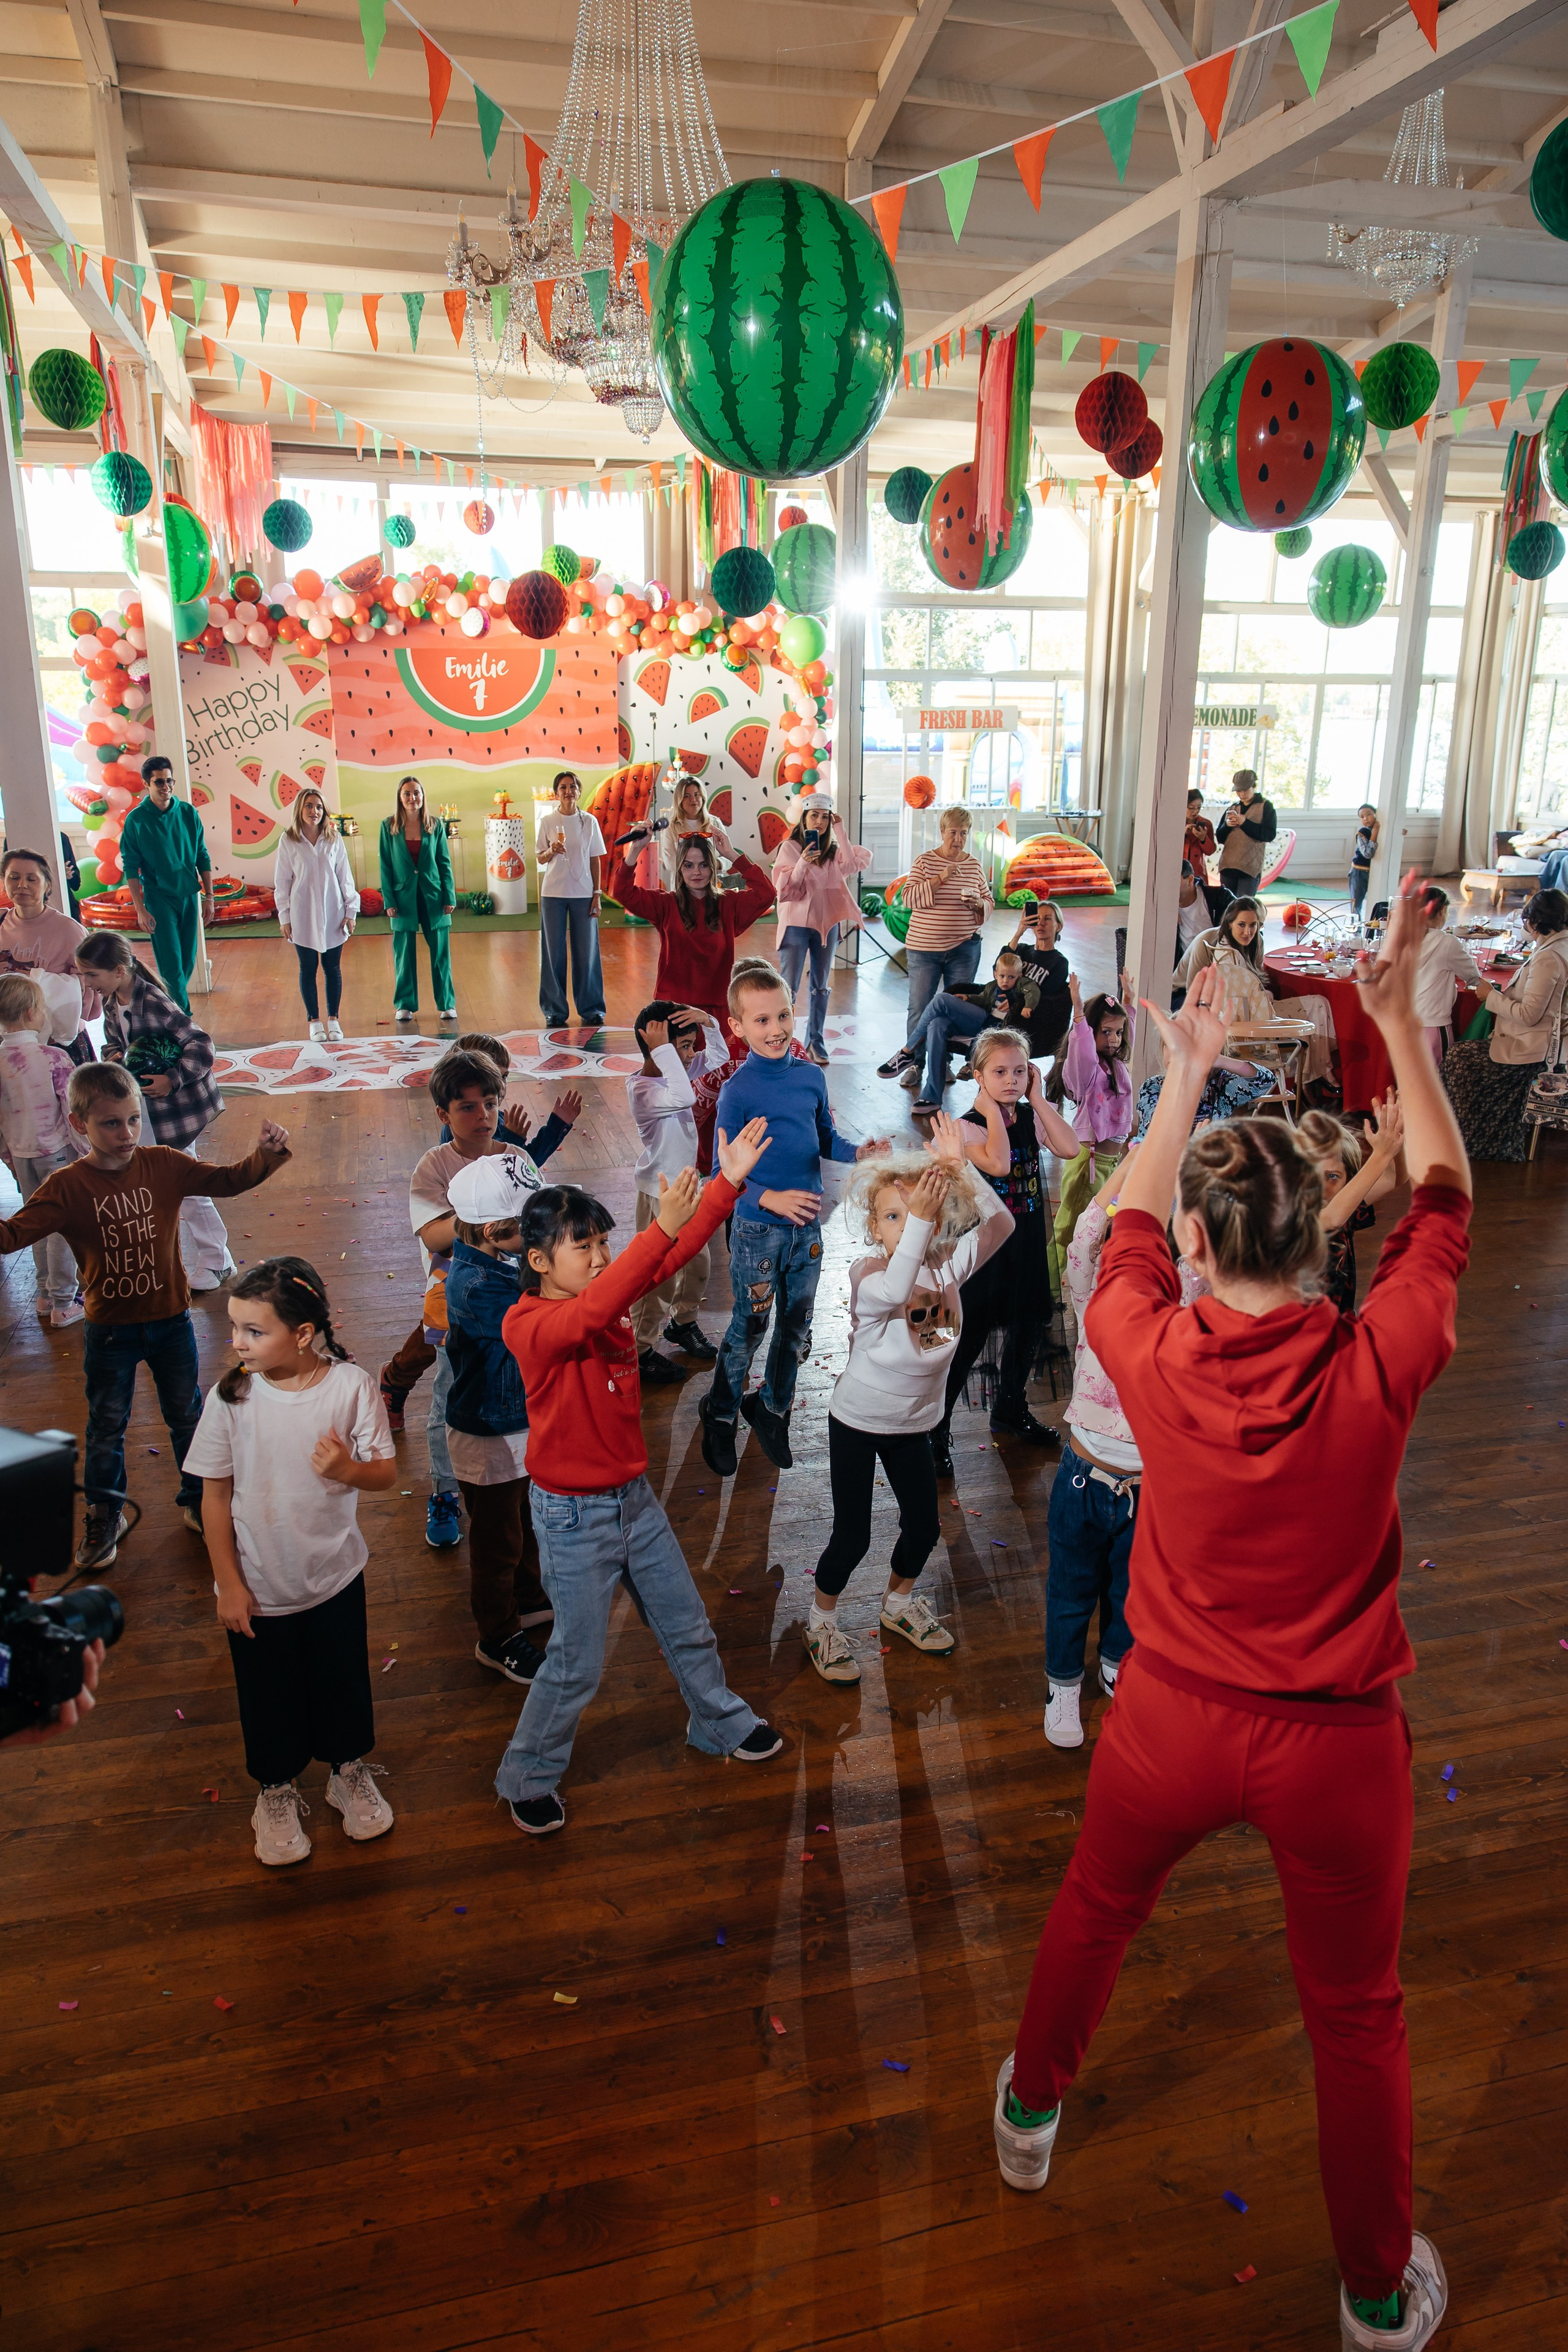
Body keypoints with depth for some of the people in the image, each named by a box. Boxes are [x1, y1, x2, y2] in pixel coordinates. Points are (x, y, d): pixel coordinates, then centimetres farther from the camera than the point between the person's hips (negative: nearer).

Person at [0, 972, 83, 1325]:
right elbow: (73, 1109, -15)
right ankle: (63, 1303, 12)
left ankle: (46, 1293, 31)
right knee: (63, 1226, 5)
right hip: (58, 1151, -5)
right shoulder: (52, 1058, -19)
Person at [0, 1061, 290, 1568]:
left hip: (170, 1320, 1)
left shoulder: (163, 1165, -9)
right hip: (109, 1330, -1)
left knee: (187, 1415, 16)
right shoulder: (67, 1187, -14)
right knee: (106, 1426, 14)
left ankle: (199, 1501, 36)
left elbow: (228, 1181, -7)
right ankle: (104, 1516, 34)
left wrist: (266, 1154, -24)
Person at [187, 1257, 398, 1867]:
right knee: (268, 1696, 17)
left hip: (335, 1577, 0)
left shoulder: (351, 1386, -17)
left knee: (343, 1681, 19)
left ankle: (349, 1774, 47)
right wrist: (229, 1584, -6)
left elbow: (386, 1473, -10)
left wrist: (349, 1470, -33)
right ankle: (277, 1793, 44)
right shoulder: (231, 1398, -17)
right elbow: (215, 1497, -8)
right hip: (257, 1588, 0)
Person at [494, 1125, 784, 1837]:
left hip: (634, 1497, 7)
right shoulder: (528, 1324, -24)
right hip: (574, 1514, -7)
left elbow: (671, 1257, -9)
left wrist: (727, 1182, -19)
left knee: (685, 1624, 21)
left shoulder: (607, 1295, -2)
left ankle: (720, 1724, 45)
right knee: (578, 1661, 6)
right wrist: (661, 1229, -52)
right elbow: (590, 1313, -43)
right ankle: (528, 1777, 29)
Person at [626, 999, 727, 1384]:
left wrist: (707, 1022, -9)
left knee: (697, 1262, 23)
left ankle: (683, 1323, 46)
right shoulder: (642, 1088, -27)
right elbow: (684, 1098, -46)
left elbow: (719, 1056, 10)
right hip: (660, 1194, -9)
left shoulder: (675, 1071, -1)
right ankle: (639, 1349, 21)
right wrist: (662, 1049, -41)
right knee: (659, 1277, 4)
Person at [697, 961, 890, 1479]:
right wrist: (770, 1199, -26)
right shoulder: (737, 1091, -16)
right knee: (749, 1328, 8)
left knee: (796, 1327, 17)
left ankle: (773, 1407, 40)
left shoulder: (811, 1076, -2)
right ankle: (720, 1415, 32)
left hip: (806, 1225, 5)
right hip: (757, 1229, -5)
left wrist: (859, 1152, -7)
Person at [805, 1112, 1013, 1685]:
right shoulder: (867, 1273, -23)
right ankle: (822, 1621, 27)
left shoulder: (949, 1264, -10)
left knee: (924, 1527, 16)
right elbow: (894, 1291, -46)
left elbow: (1000, 1222, -22)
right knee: (852, 1536, 2)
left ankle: (899, 1602, 44)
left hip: (914, 1423, 5)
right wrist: (916, 1219, -48)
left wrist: (959, 1169, -32)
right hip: (857, 1421, -5)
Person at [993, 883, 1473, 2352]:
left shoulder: (1155, 1359, -21)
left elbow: (1130, 1223, 1)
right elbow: (1441, 1200, -5)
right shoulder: (1380, 1367, -22)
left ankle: (1032, 2107, 55)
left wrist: (1187, 1074, 10)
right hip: (1339, 1743, 0)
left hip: (1175, 1721, 1)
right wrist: (1400, 1017, 0)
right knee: (1356, 2013, 22)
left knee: (1096, 1909, 29)